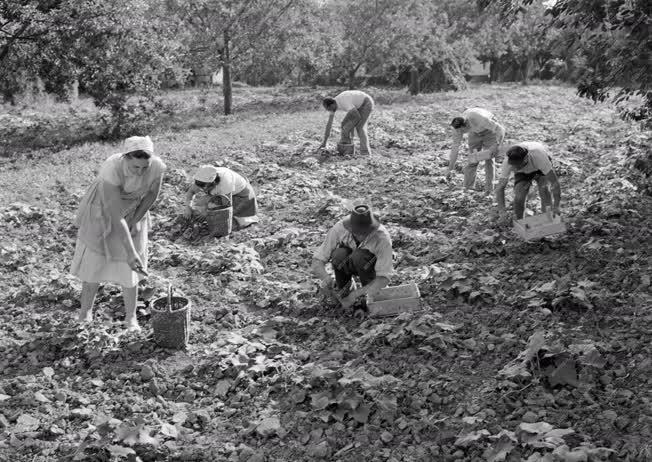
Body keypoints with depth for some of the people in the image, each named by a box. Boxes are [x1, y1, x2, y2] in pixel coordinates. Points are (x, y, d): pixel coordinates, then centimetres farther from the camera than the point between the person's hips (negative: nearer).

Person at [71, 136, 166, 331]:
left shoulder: (157, 166, -31)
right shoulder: (111, 170, -40)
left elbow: (152, 194, -9)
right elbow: (116, 217, -39)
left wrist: (133, 223, -11)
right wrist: (131, 252, -40)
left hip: (133, 212, 3)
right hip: (103, 211, -2)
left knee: (129, 268, 4)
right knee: (95, 262, 5)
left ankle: (131, 318, 20)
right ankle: (85, 314, 26)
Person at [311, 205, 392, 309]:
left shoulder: (383, 238, -35)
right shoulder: (339, 229, -30)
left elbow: (384, 278, -32)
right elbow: (317, 261, -26)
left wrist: (356, 294, -44)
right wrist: (326, 278, -48)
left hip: (372, 266, -2)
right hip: (348, 266, 2)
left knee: (359, 255, -35)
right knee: (339, 254, -33)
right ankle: (345, 286, -4)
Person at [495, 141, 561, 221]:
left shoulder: (538, 156, -44)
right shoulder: (508, 161, -37)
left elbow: (555, 182, -42)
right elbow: (500, 187, -31)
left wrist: (556, 207, -49)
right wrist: (501, 210, -46)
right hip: (523, 172, 2)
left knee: (544, 188, -29)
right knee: (519, 197, -18)